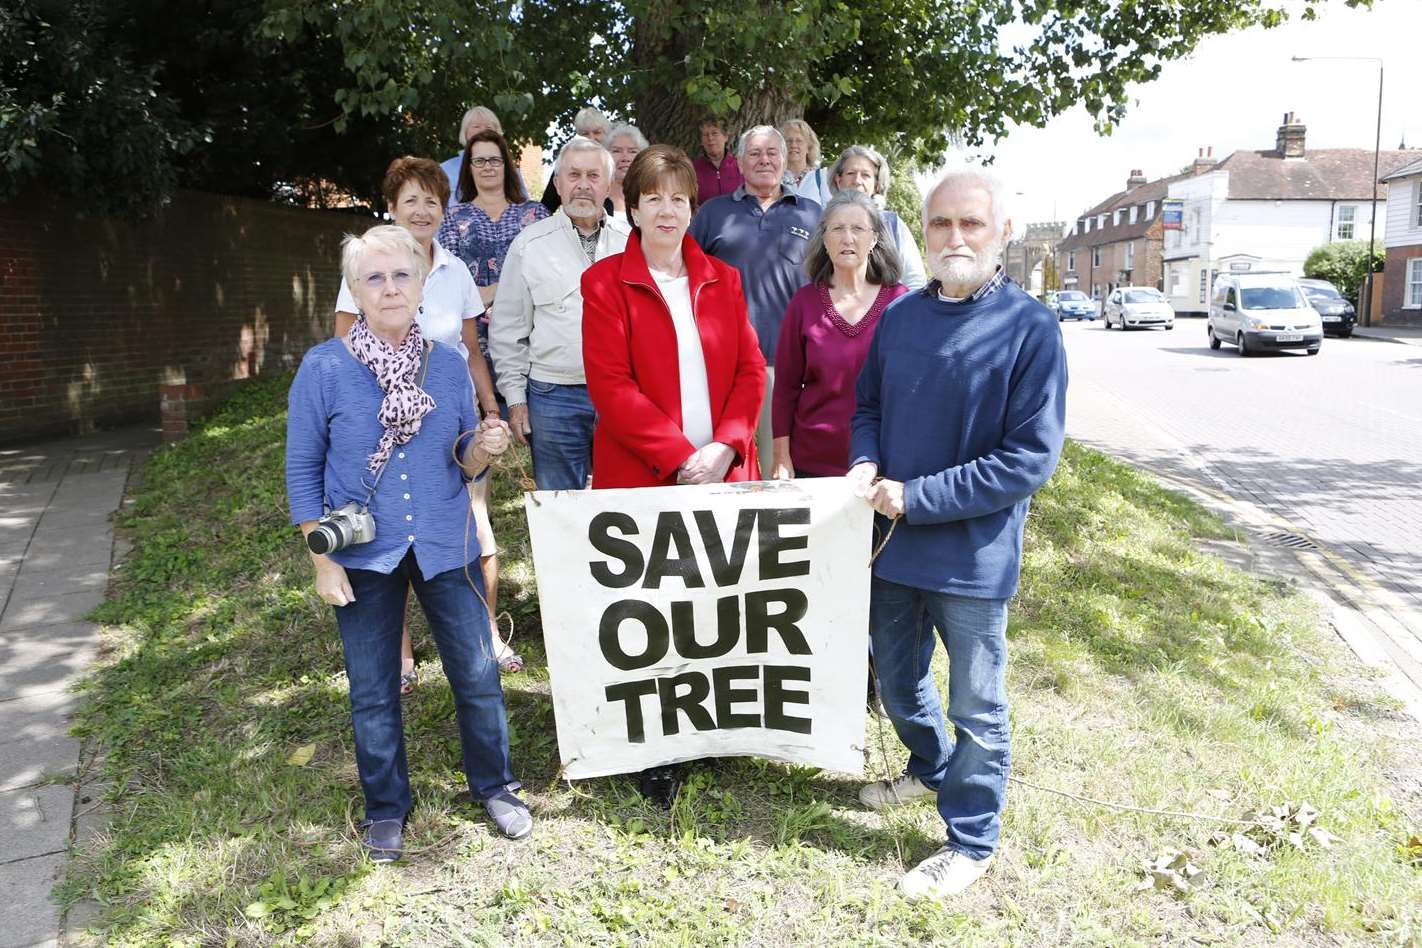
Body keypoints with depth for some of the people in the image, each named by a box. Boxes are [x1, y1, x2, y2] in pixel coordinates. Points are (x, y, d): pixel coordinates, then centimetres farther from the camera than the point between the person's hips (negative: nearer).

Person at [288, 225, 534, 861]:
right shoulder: (324, 368, -8)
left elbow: (464, 466, 5)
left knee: (478, 675, 8)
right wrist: (321, 560, -6)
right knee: (373, 692, 12)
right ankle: (386, 807, 34)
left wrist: (485, 449, -18)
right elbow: (303, 471, -3)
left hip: (445, 548, 2)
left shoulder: (450, 366, -1)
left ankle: (493, 785, 33)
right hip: (364, 555, -1)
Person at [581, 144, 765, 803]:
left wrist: (727, 445, -10)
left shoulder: (722, 280, 12)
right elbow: (610, 385, -9)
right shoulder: (605, 283, 0)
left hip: (723, 472, 4)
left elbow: (750, 370, 7)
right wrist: (680, 456, -16)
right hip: (641, 476, -3)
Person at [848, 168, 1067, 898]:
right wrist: (866, 464, -9)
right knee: (897, 682, 23)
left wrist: (916, 498, -19)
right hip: (893, 542, 6)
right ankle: (931, 767, 51)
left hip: (973, 556, -5)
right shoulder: (900, 316, 2)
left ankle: (970, 840, 31)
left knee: (977, 707, 12)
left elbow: (1030, 459, -17)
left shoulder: (1029, 329, -14)